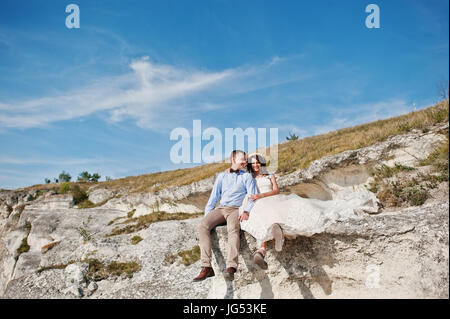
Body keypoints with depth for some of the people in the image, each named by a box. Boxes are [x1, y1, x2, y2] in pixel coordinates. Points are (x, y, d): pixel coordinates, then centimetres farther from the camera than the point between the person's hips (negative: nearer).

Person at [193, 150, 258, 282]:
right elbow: (213, 197, 19)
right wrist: (207, 216, 7)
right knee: (202, 226, -26)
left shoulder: (246, 176, 13)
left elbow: (253, 196, 2)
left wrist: (246, 211, -18)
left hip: (236, 210, -3)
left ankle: (231, 267, -50)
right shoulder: (222, 176, 21)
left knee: (233, 229, -37)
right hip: (220, 209, 3)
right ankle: (206, 267, -33)